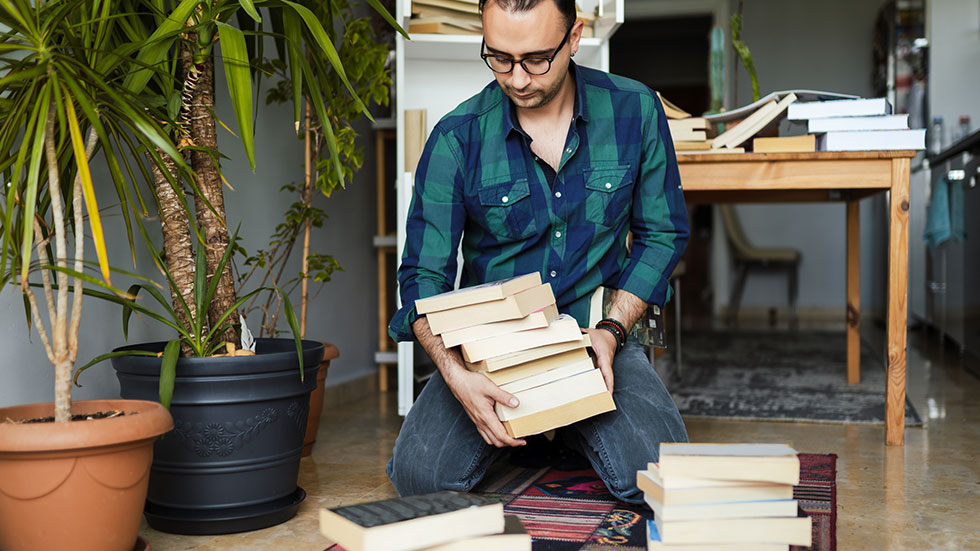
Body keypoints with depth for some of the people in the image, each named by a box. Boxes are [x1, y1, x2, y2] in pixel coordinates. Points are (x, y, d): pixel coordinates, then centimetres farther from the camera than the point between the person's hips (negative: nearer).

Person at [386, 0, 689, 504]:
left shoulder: (634, 111, -5)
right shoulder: (457, 137, -10)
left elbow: (662, 233, 4)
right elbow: (424, 273, -8)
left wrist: (612, 329, -11)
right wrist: (454, 372, -27)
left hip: (596, 330, 1)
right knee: (419, 475, -21)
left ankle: (572, 427, 13)